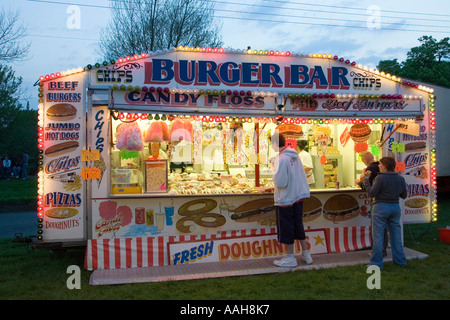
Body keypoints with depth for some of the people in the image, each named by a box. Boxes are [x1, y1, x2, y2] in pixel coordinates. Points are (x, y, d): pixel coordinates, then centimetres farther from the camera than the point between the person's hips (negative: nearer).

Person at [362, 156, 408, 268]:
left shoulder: (380, 178, -15)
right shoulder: (400, 179, 4)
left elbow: (372, 193, -14)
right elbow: (404, 195, 11)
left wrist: (366, 180, -7)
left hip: (381, 207, -6)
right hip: (395, 207, 6)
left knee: (378, 235, 0)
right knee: (396, 234, 16)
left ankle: (376, 262, 4)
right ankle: (400, 260, 25)